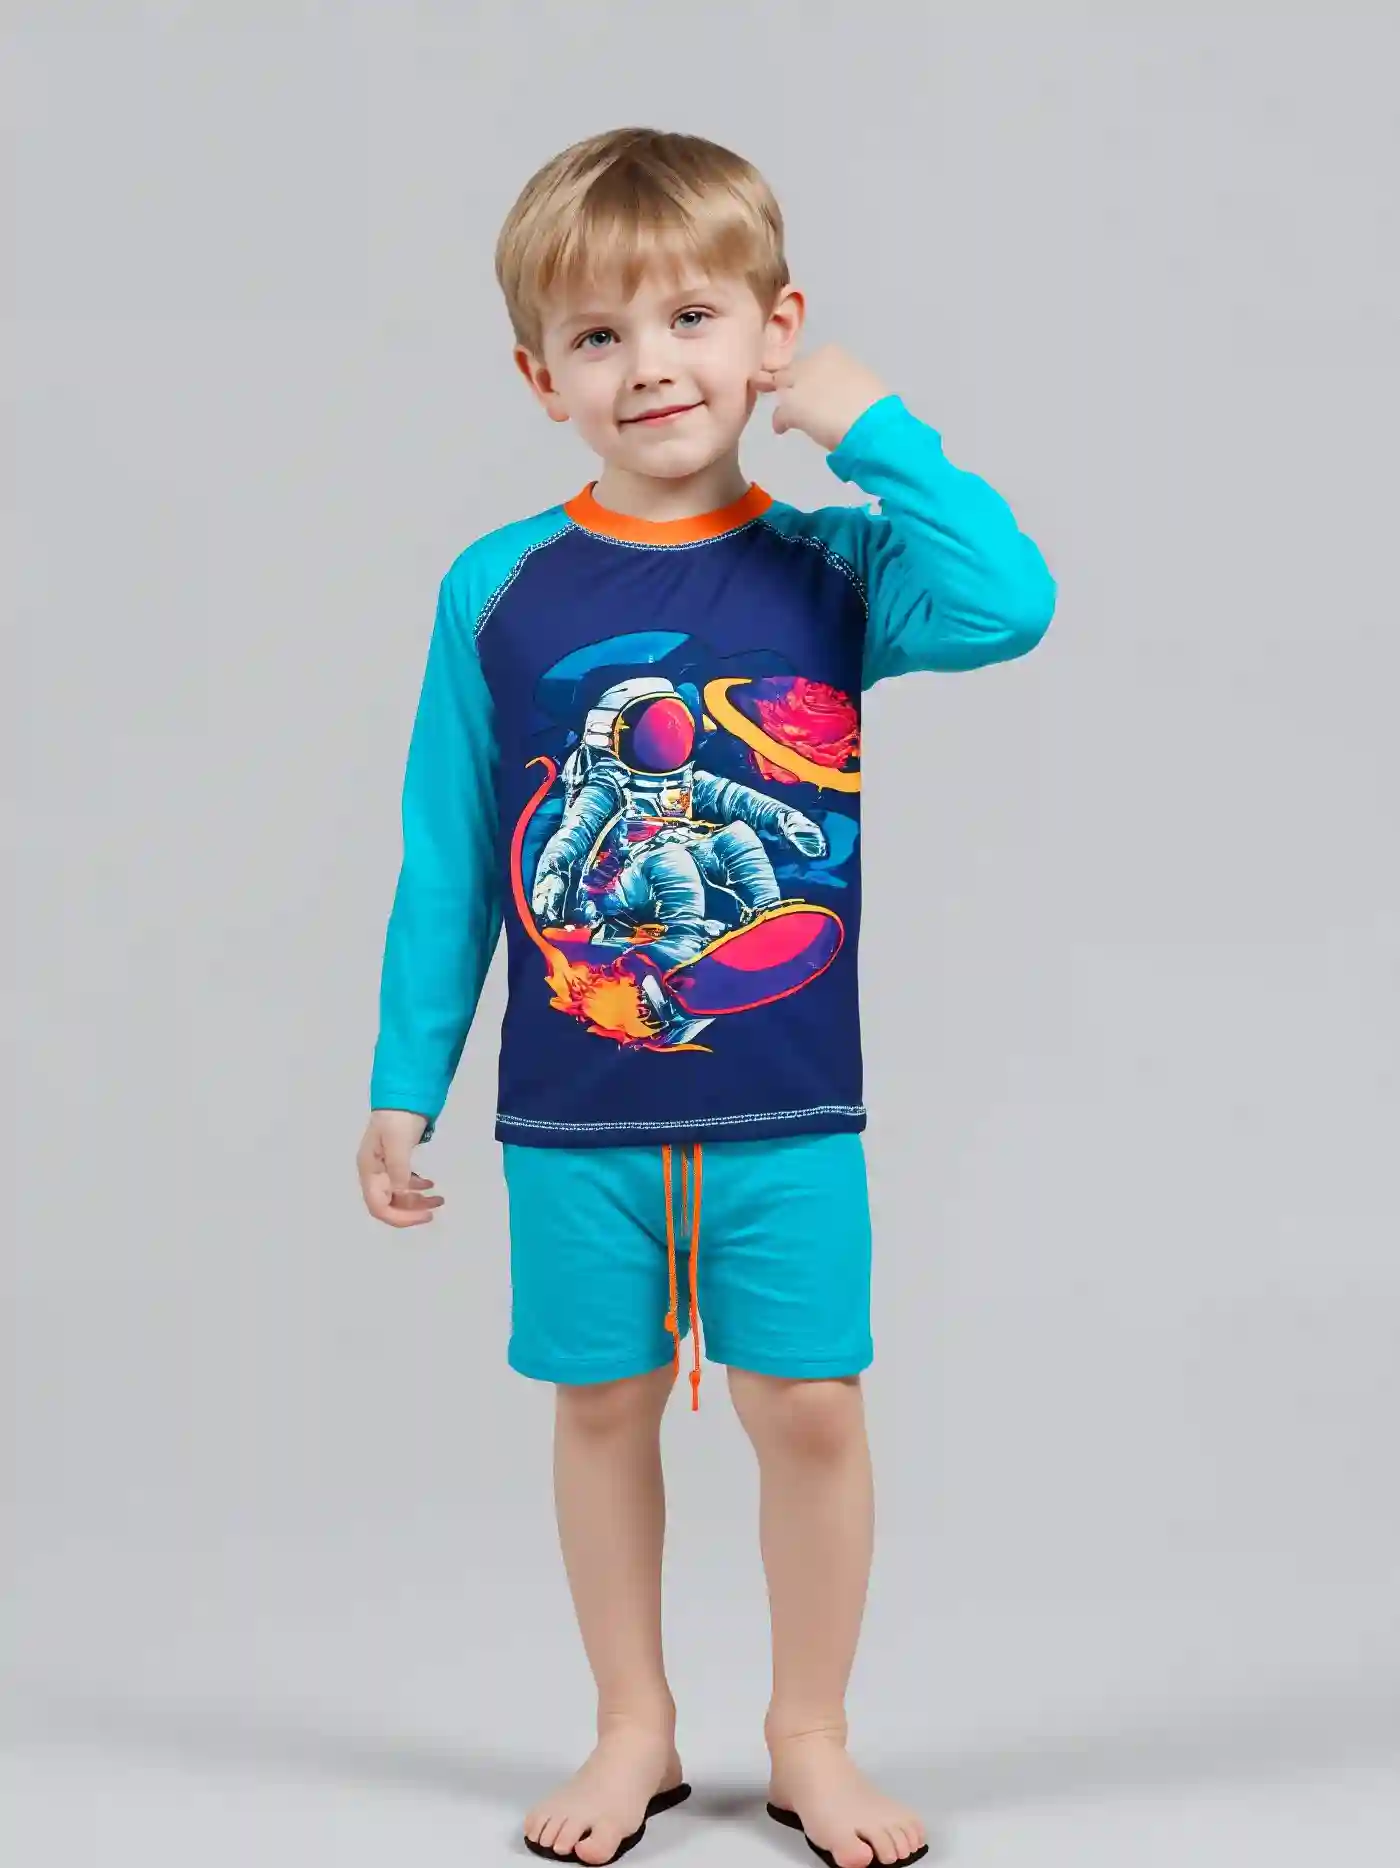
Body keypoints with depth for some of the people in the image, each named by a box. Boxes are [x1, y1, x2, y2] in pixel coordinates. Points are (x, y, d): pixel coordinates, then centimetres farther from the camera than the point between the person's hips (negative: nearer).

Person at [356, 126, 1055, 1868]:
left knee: (809, 1407, 4)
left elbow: (1008, 605, -23)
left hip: (786, 1112, 0)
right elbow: (446, 860, 3)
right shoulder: (497, 590, -1)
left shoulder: (829, 565, -3)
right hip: (572, 1116, 1)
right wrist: (404, 1084, 4)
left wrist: (868, 420, -17)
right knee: (602, 1401, 11)